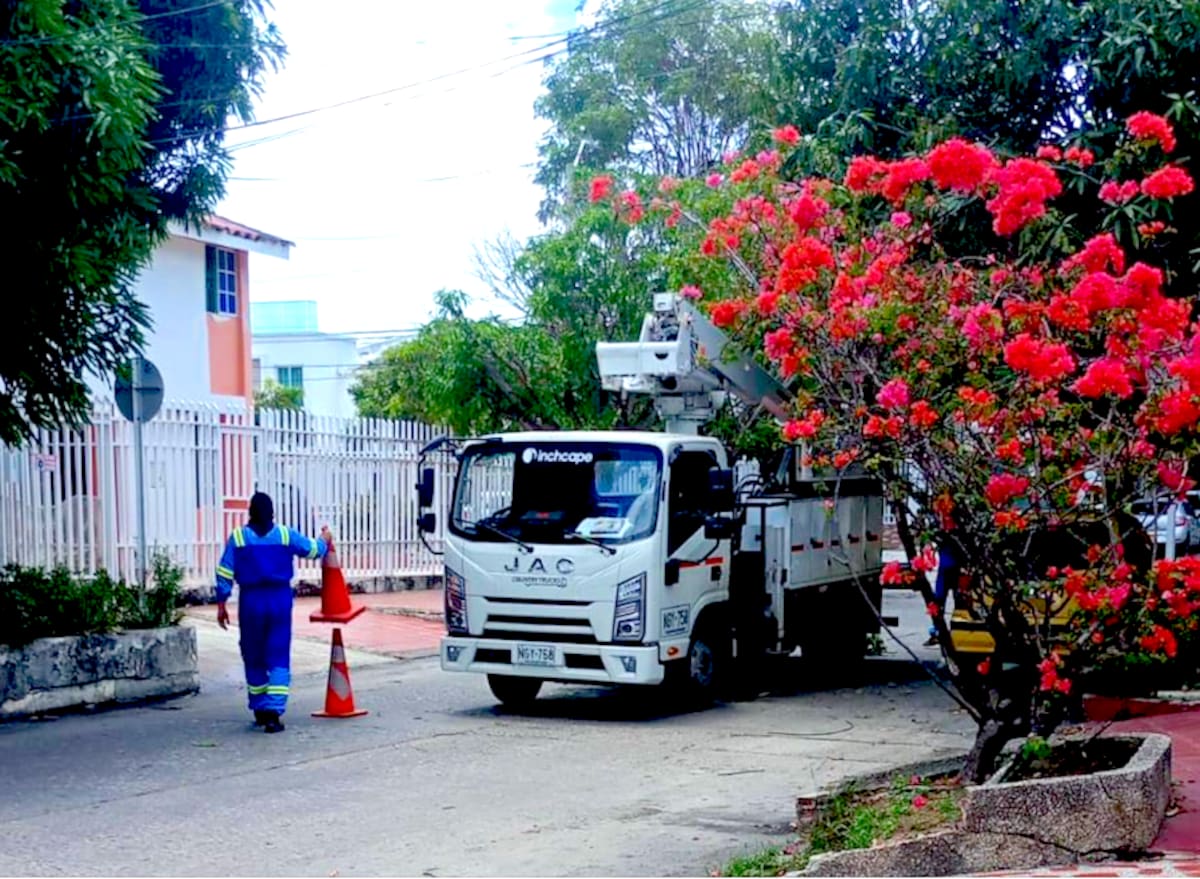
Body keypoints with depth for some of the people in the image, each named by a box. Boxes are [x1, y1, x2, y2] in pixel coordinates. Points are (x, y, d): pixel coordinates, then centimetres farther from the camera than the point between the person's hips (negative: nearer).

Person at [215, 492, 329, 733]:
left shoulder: (238, 537, -1)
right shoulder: (285, 535, 0)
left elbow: (224, 574, -3)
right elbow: (314, 550, 11)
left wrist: (221, 604, 4)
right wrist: (324, 539, 32)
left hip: (251, 601, 0)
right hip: (280, 600, 0)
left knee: (254, 658, 14)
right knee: (278, 658, 1)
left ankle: (260, 711, 22)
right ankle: (273, 712, -10)